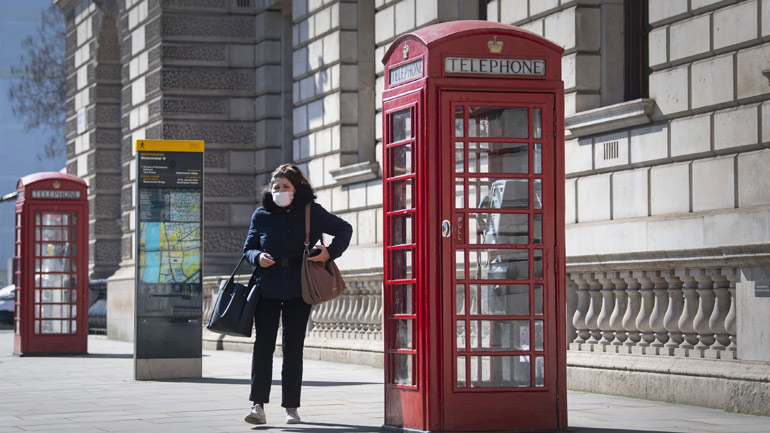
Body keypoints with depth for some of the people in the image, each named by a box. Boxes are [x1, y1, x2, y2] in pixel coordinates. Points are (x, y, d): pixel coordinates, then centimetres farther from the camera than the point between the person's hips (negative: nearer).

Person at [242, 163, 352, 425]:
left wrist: (330, 252, -4)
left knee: (293, 347, 2)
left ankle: (291, 407, 8)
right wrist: (258, 257, -11)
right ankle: (258, 404, -8)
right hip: (267, 287, 0)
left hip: (298, 288, 0)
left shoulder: (312, 212, 3)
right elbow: (248, 249, 12)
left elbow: (344, 229, 12)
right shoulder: (262, 215, 5)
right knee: (263, 344, -8)